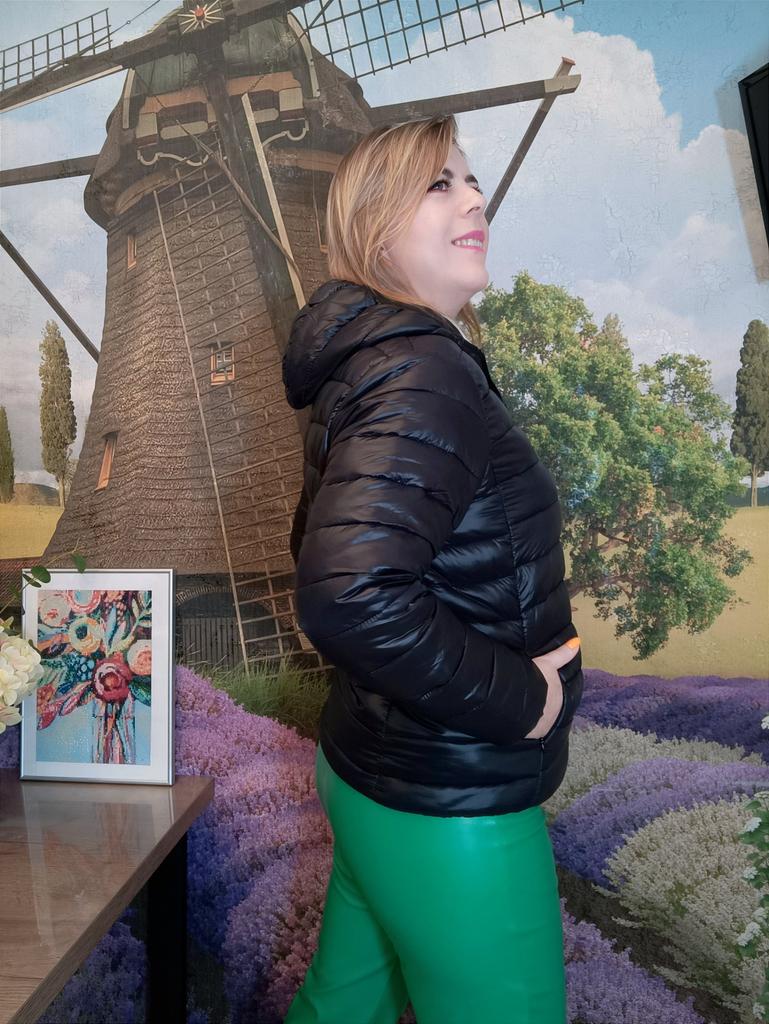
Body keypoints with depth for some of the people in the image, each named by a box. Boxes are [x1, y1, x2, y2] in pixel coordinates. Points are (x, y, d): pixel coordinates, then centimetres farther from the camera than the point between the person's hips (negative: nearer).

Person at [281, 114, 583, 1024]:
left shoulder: (362, 362, 8)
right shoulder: (423, 375, -22)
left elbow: (325, 545, 17)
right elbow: (351, 597, -36)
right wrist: (520, 699, -21)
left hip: (377, 769, 9)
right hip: (450, 807, -9)